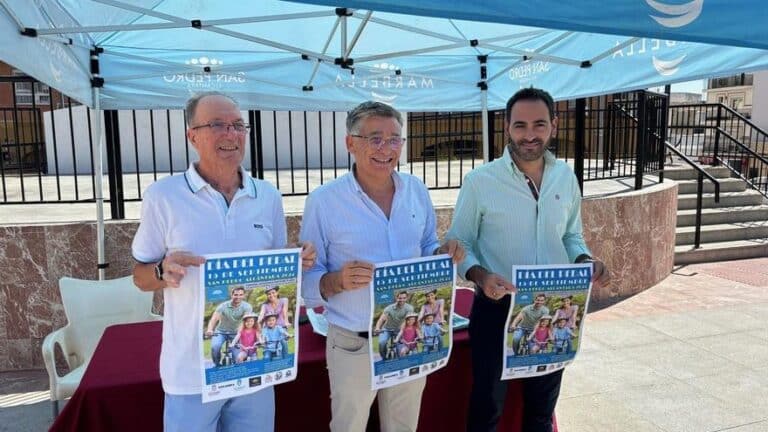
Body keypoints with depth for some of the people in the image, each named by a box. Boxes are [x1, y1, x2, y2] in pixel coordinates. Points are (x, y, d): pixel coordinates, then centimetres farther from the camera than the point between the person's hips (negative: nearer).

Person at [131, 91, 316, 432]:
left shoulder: (268, 197, 2)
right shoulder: (162, 195, -8)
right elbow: (140, 277, -1)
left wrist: (298, 262, -10)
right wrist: (164, 271, -22)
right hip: (191, 370, -3)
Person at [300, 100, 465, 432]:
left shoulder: (417, 190, 0)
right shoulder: (324, 200, -14)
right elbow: (306, 279, -11)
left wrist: (444, 253, -11)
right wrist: (338, 281, -31)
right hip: (353, 345, -3)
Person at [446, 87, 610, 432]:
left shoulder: (566, 177, 0)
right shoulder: (479, 181, -14)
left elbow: (571, 236, 12)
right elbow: (458, 244, -8)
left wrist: (585, 260, -9)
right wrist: (480, 275, -27)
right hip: (497, 309, -4)